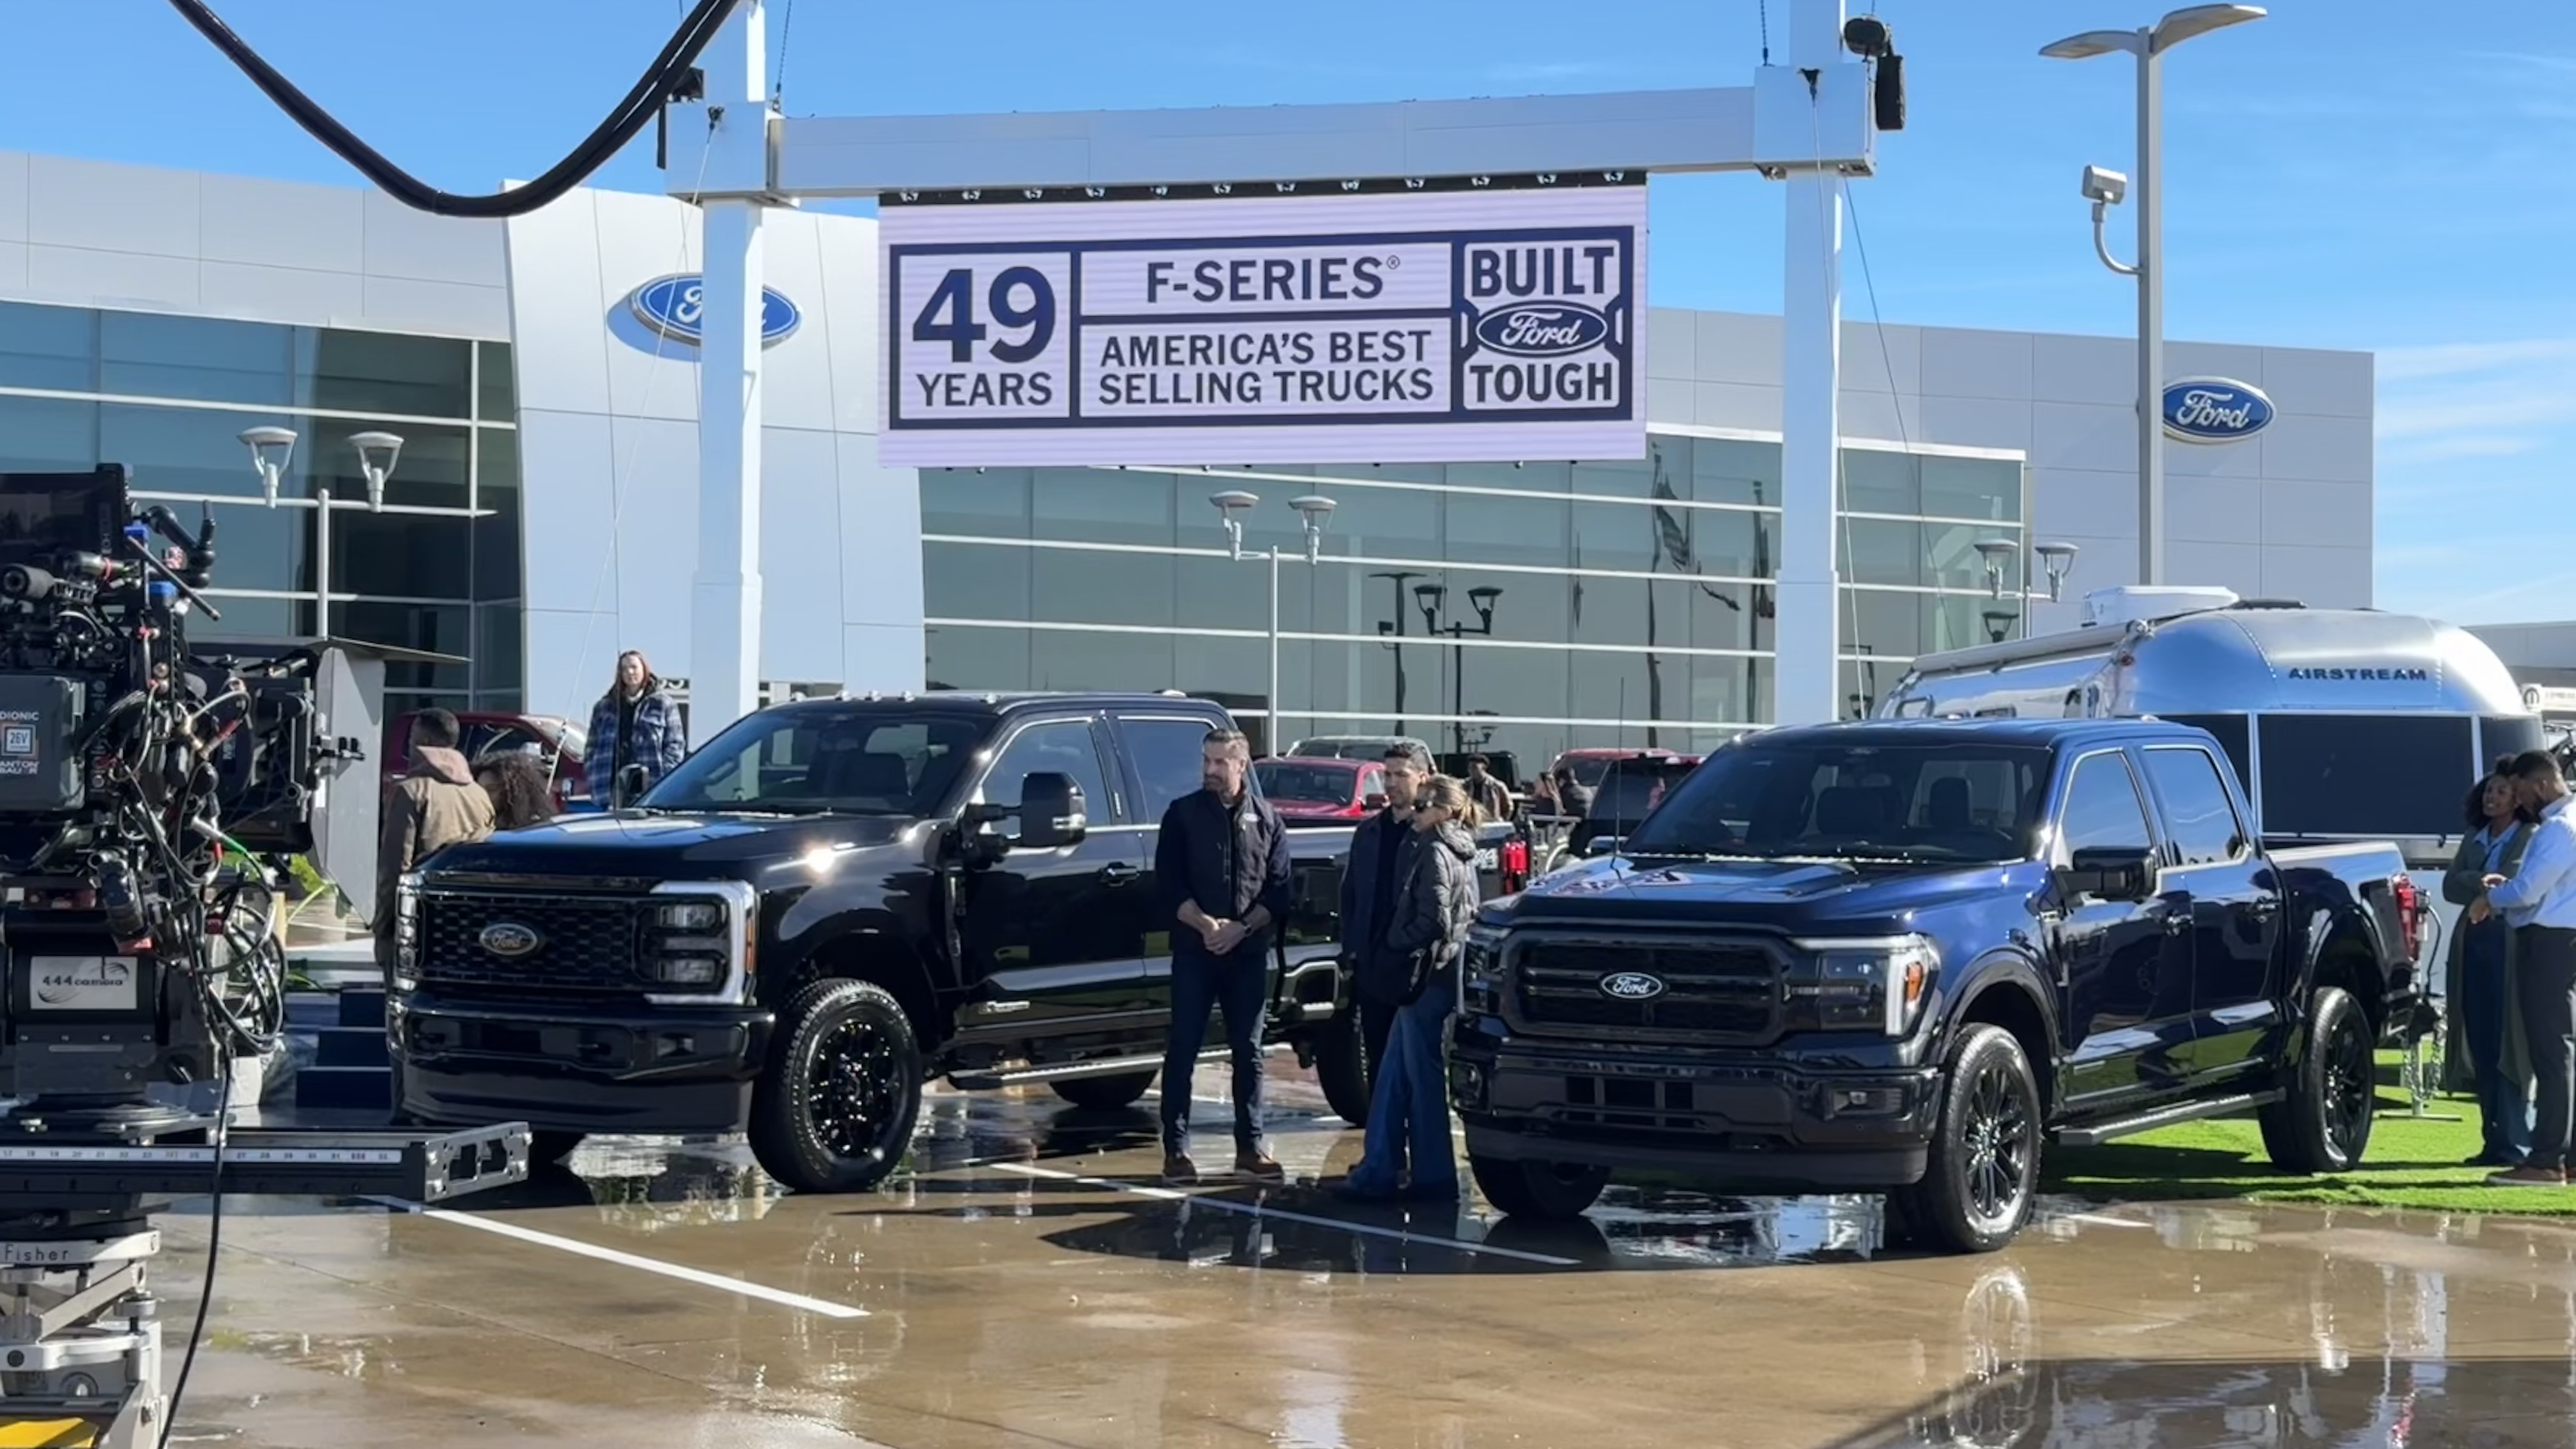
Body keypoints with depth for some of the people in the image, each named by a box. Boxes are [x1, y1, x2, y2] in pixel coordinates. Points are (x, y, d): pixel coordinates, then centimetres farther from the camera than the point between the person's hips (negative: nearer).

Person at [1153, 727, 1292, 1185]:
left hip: (1248, 952, 1)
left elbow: (1278, 889, 3)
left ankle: (1251, 1147, 13)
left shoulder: (1266, 820, 7)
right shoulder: (1183, 814, 4)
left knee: (1248, 1052, 6)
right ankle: (1176, 1149, 1)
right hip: (1193, 950, -1)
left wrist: (1241, 927, -11)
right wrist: (1205, 925, -15)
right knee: (1183, 1049, -2)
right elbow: (1168, 884, -2)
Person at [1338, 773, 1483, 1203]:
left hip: (1427, 978, -10)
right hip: (1443, 977, 10)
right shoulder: (1461, 854, 15)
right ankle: (1379, 1172, 14)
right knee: (1394, 1079, 12)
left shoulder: (1436, 853, -13)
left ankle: (1434, 1178, 4)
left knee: (1424, 1079, -2)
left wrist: (1396, 941, -6)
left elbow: (1433, 922, -20)